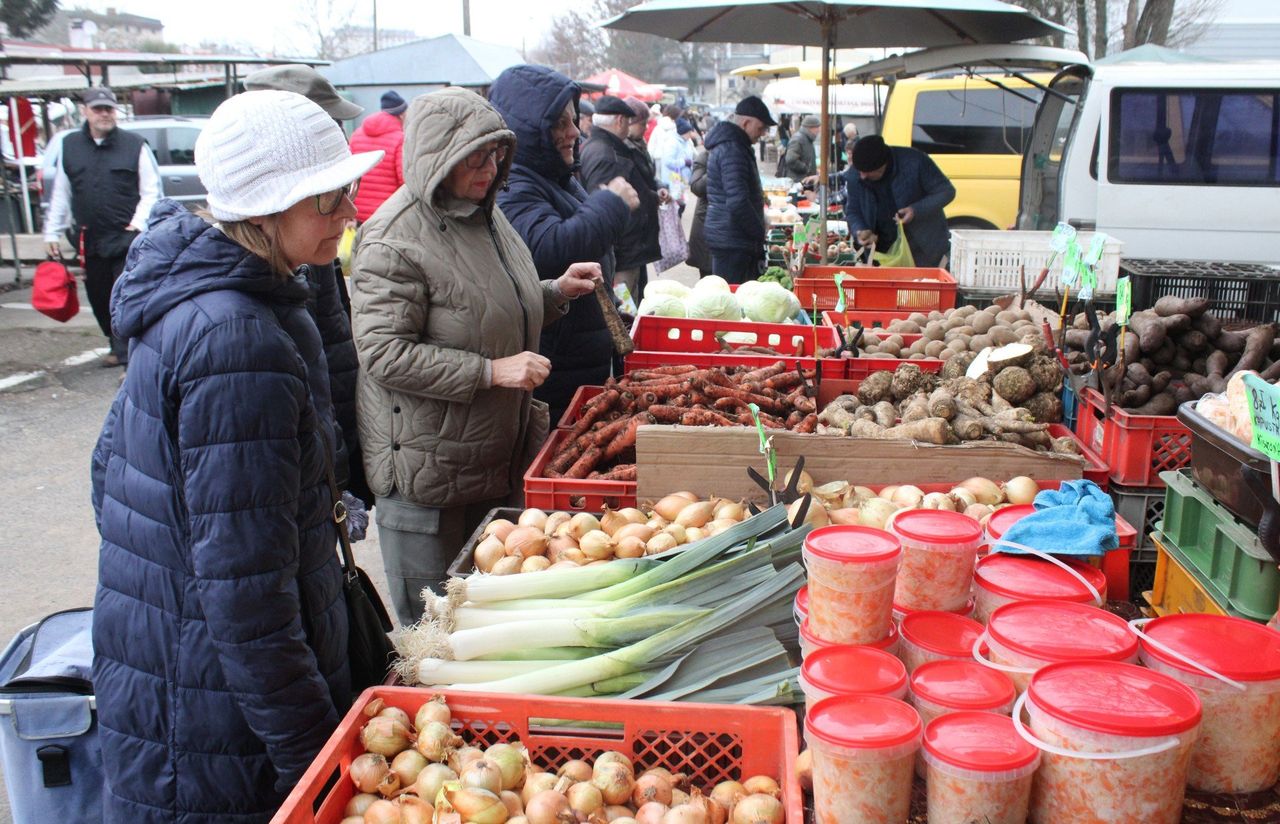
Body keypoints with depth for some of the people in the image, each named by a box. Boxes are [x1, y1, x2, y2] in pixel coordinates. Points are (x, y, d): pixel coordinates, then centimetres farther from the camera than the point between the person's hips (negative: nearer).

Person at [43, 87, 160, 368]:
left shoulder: (134, 145, -1)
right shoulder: (70, 145, 11)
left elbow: (151, 191, 0)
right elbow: (60, 194, 15)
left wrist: (139, 222, -12)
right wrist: (53, 231, 13)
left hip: (127, 239, -4)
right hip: (89, 240, 5)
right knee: (99, 297, 11)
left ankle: (126, 352, -1)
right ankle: (119, 347, 26)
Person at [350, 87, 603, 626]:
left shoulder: (484, 213, 10)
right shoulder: (394, 239, -18)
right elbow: (384, 353, -23)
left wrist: (557, 292, 7)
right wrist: (491, 371, -24)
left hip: (500, 456, 8)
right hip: (427, 475, -8)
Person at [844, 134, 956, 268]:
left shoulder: (914, 162, -22)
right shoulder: (854, 177, -11)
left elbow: (947, 191, -12)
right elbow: (852, 212, 2)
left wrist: (917, 210, -27)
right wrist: (860, 231, -20)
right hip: (883, 249, 3)